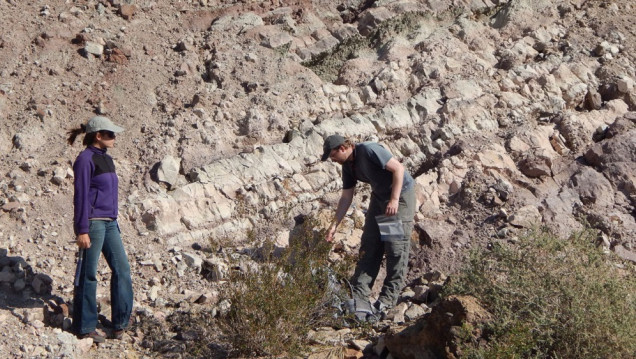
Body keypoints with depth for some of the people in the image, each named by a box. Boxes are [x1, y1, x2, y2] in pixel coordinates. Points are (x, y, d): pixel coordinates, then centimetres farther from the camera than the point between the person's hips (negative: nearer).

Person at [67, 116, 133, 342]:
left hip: (109, 223, 8)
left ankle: (120, 323, 12)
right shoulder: (85, 159, -10)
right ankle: (84, 327, 9)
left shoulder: (106, 159, 15)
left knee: (122, 269, 4)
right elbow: (81, 196, -14)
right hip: (92, 222, -8)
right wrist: (82, 230, -17)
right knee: (88, 275, 0)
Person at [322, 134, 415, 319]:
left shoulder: (369, 151, -23)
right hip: (379, 196, 8)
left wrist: (394, 200, -27)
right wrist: (334, 225, 7)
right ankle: (359, 296, 4)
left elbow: (398, 168, -24)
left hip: (401, 193, -8)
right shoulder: (347, 166, 3)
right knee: (369, 244, 3)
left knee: (396, 246, -7)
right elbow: (346, 197, 10)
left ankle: (388, 299, -2)